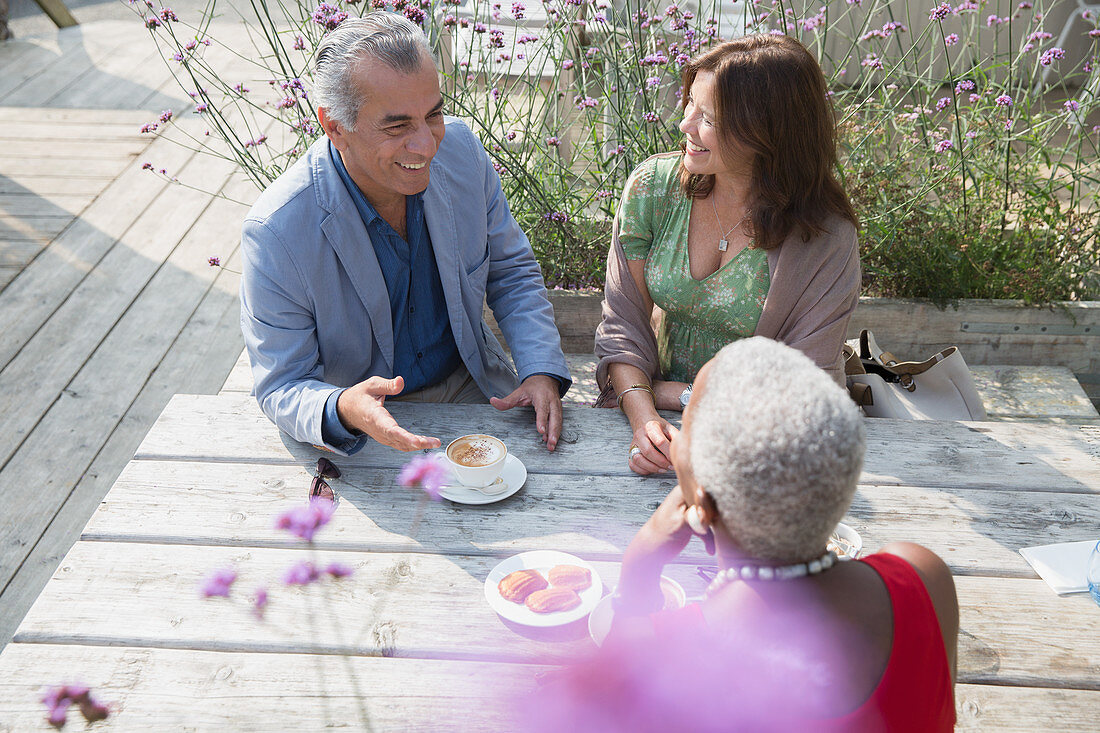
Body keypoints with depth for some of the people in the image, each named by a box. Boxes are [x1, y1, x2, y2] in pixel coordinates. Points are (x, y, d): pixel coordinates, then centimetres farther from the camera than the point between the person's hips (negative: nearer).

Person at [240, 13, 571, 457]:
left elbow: (511, 271, 2)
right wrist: (341, 411, -41)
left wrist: (542, 370, -14)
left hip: (470, 383, 3)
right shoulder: (275, 233, -25)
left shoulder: (460, 149, -12)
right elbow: (281, 387, -17)